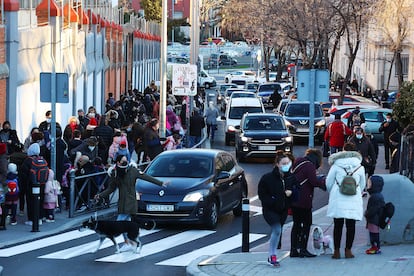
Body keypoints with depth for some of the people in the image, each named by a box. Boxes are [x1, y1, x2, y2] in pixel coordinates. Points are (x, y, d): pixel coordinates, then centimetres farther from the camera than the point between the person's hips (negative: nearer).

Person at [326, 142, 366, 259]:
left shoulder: (336, 165, -2)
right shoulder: (360, 167, 3)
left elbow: (328, 182, 4)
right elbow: (362, 185, 13)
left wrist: (332, 194, 22)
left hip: (338, 200, -1)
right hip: (354, 200, 1)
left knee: (338, 225, 4)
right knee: (351, 225, 6)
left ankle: (336, 251, 4)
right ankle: (348, 250, 5)